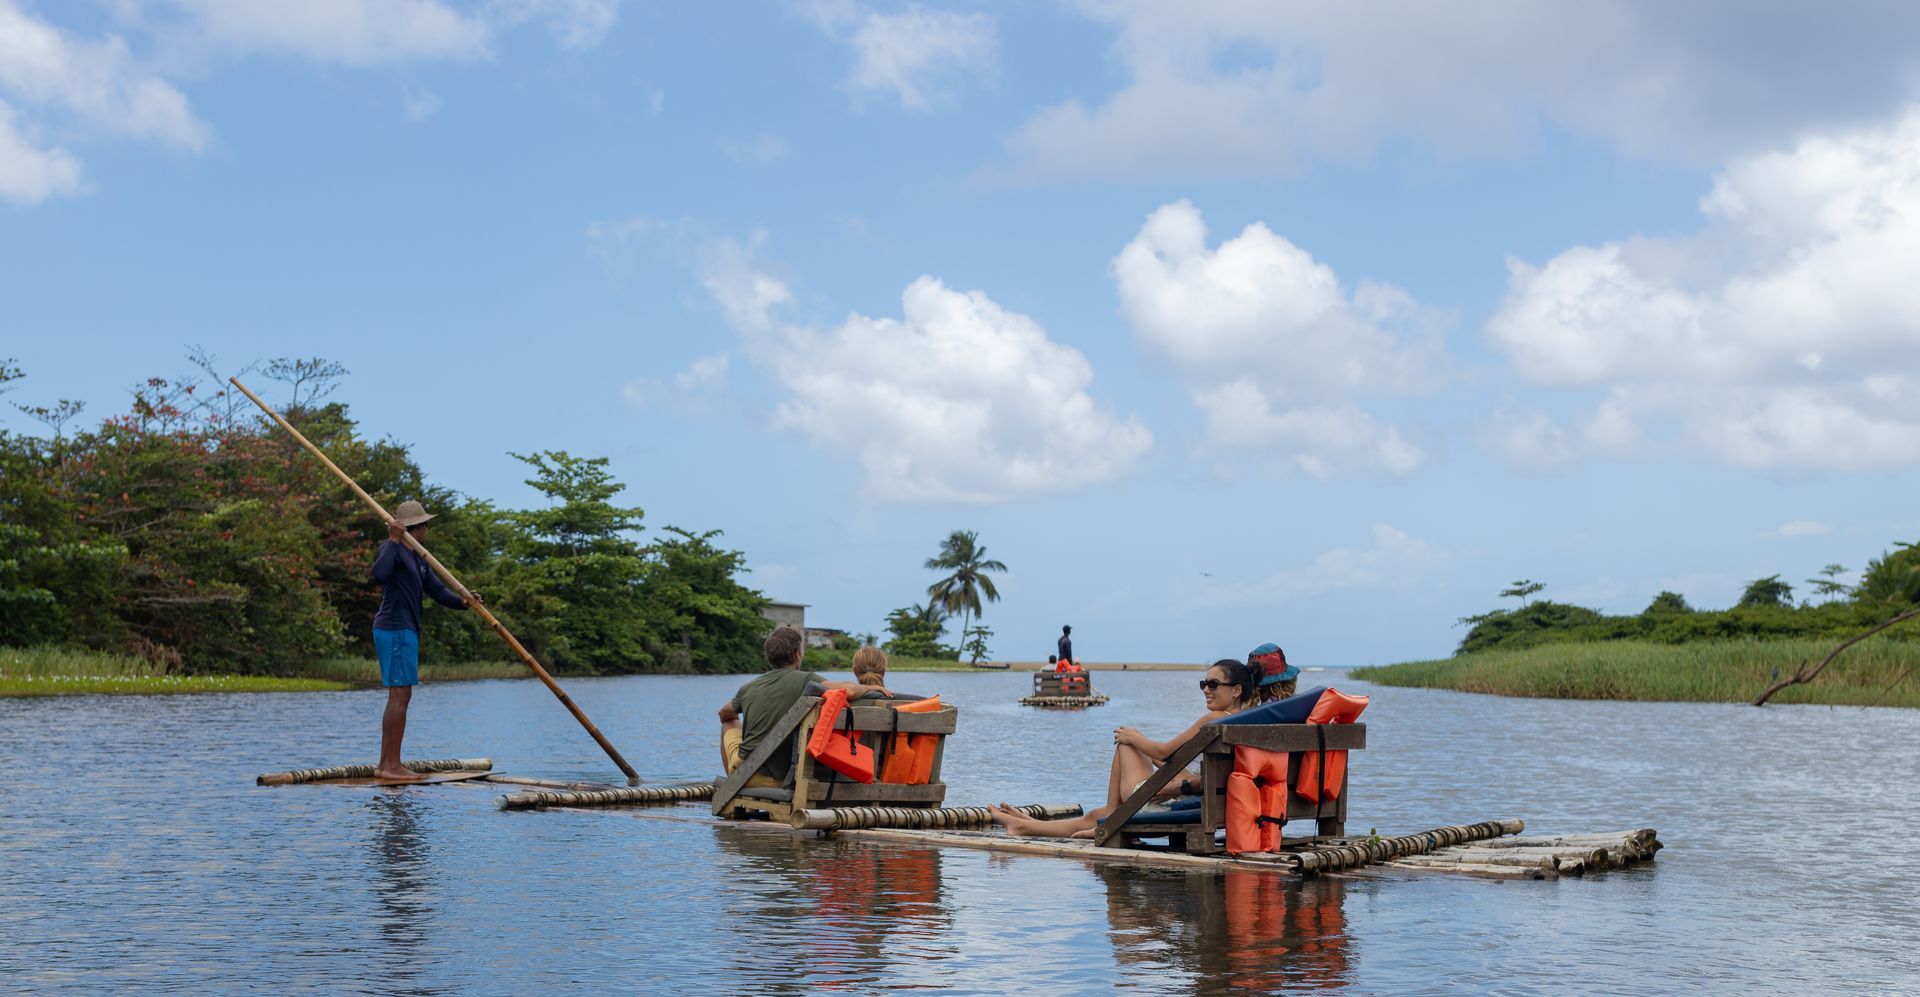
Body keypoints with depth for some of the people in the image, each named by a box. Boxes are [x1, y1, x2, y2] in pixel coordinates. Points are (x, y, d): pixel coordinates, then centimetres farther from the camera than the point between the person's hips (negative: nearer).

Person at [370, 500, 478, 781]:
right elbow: (379, 574, -30)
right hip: (395, 630, -10)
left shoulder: (417, 557, 20)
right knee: (400, 695, -12)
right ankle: (392, 765, -12)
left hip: (405, 631, 10)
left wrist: (462, 601, -5)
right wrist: (393, 540, -27)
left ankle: (385, 763, 15)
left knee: (400, 697, 11)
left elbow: (437, 590, 13)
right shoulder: (391, 548, -9)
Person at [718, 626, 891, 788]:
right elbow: (849, 691, -26)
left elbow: (725, 713, 22)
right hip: (781, 778, -1)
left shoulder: (748, 688, 1)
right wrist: (869, 687, -4)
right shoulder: (805, 680, -11)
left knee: (730, 723, 32)